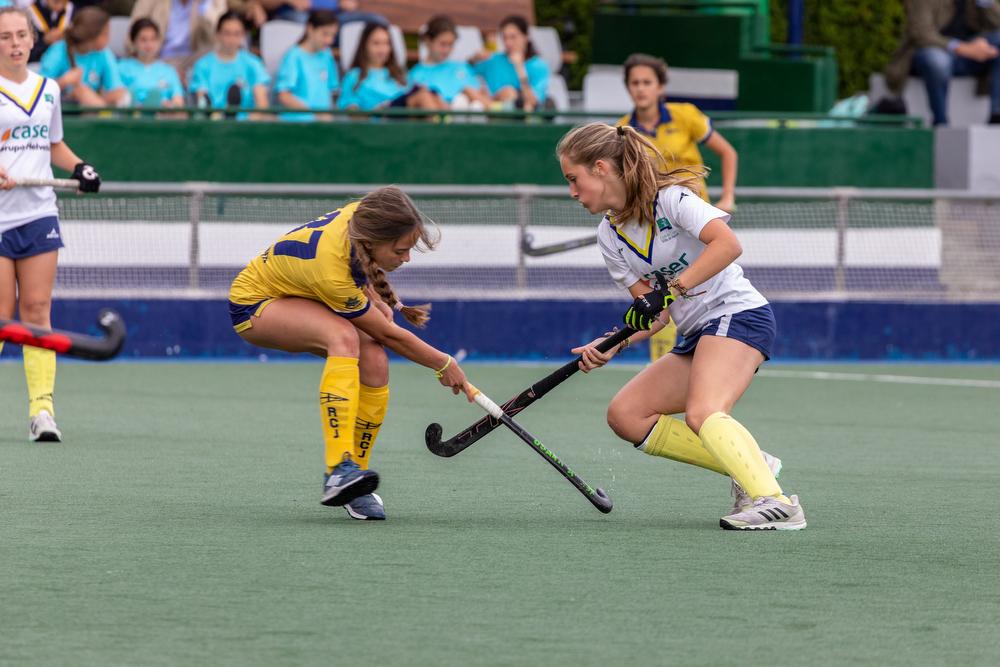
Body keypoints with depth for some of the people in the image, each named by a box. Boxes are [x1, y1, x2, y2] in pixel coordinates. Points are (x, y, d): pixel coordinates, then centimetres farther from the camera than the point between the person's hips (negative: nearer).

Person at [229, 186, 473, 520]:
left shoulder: (361, 215, -21)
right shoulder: (330, 272, -39)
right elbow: (387, 334, -24)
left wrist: (380, 300, -1)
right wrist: (444, 364, -13)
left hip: (300, 297, 8)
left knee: (374, 362, -18)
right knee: (344, 336, -37)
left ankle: (351, 482, -8)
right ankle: (339, 468, -44)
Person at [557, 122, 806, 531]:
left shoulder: (669, 198, -11)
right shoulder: (610, 236, 11)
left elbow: (728, 244, -25)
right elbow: (651, 311, 8)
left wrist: (670, 289, -27)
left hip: (737, 314, -9)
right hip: (696, 335, 9)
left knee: (702, 413, -32)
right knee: (625, 414, 2)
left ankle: (775, 502, -44)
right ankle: (751, 466, -5)